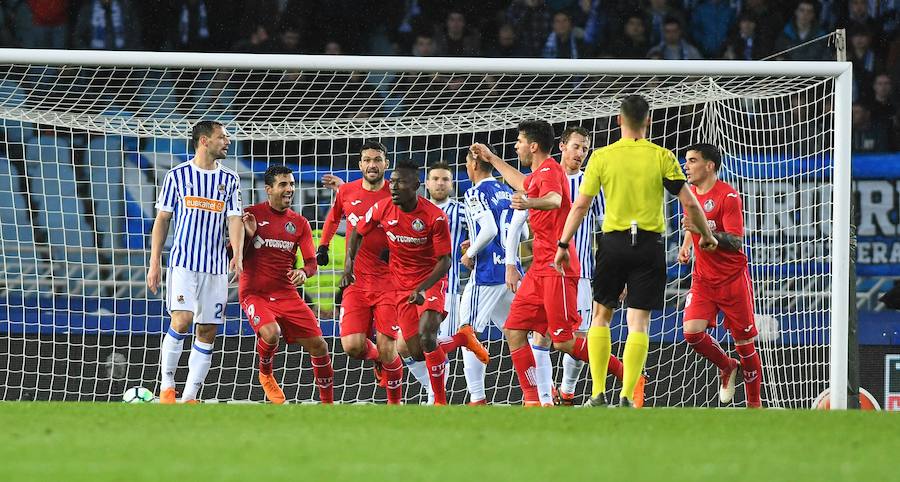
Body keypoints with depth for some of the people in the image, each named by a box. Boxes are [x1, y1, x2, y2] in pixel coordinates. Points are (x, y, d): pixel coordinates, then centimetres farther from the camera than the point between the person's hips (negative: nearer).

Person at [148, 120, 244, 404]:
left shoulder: (229, 180, 10)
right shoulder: (178, 176, 3)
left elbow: (234, 220, 2)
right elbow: (162, 220, 6)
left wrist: (238, 255, -17)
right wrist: (154, 263, 1)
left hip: (216, 267, 4)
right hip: (183, 262, -4)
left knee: (208, 332, 2)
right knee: (182, 321, -20)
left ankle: (189, 397, 8)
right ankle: (167, 386, -7)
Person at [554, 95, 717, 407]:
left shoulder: (601, 157, 0)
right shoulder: (661, 157, -1)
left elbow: (580, 206, -1)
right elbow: (689, 203, -1)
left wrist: (564, 244, 7)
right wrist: (706, 235, 14)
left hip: (613, 242, 0)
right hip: (649, 244, 0)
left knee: (601, 315, 15)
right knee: (638, 322, 2)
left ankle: (598, 393, 9)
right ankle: (627, 396, -8)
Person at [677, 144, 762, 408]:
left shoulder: (728, 196, -15)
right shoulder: (691, 193, 7)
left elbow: (736, 241, -21)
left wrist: (702, 230, -32)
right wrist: (686, 244, 10)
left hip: (733, 278, -6)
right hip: (703, 278, 6)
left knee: (744, 343, 0)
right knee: (692, 331, -14)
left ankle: (754, 404, 13)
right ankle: (728, 368, 14)